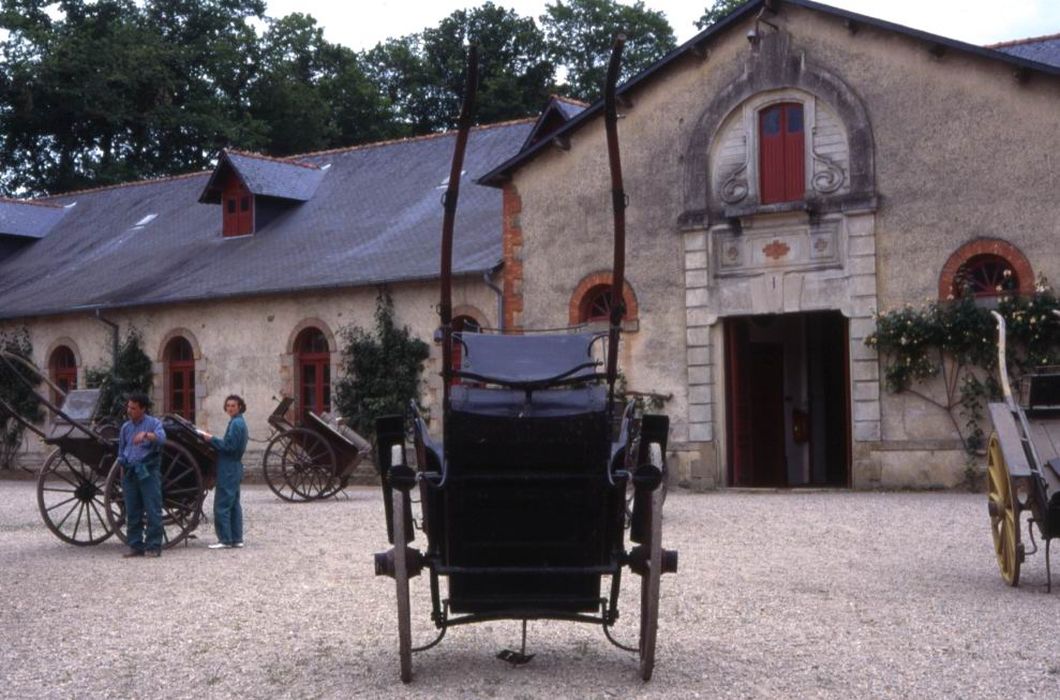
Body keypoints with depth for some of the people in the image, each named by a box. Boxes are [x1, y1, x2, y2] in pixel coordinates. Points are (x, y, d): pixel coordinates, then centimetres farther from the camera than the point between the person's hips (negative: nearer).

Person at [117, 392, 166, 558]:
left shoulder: (153, 423, -1)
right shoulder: (126, 427, 15)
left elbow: (161, 438, -21)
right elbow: (121, 451, 21)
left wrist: (146, 434, -39)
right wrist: (123, 473, 15)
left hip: (149, 471, -5)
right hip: (130, 473, 5)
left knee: (153, 511, -6)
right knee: (132, 513, 7)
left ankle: (153, 546, -3)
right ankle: (136, 546, 14)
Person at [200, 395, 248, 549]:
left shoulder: (236, 423, -15)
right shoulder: (239, 422, 15)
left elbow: (229, 446, -19)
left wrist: (212, 438, -12)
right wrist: (214, 439, 12)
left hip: (228, 469, -10)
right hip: (234, 468, 10)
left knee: (222, 505, -6)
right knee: (234, 504, 11)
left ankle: (225, 540, -5)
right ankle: (236, 538, 14)